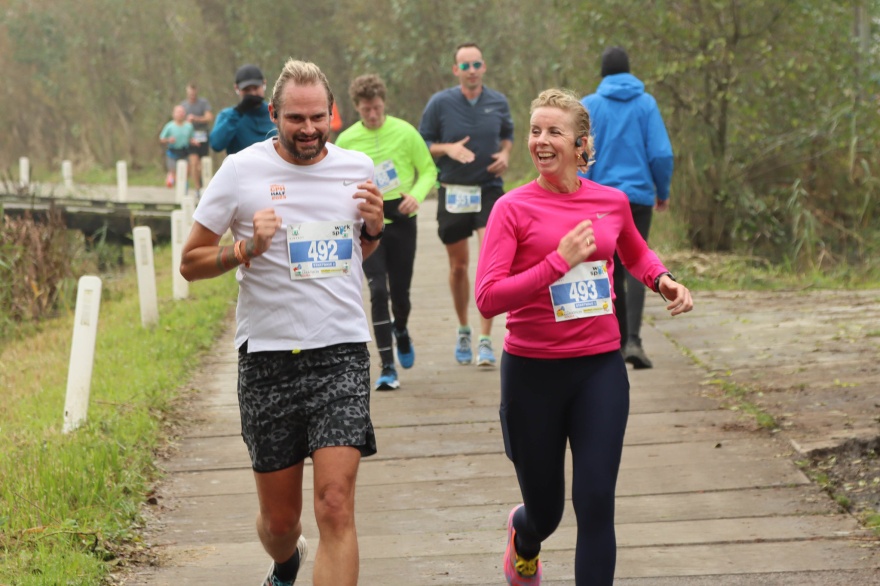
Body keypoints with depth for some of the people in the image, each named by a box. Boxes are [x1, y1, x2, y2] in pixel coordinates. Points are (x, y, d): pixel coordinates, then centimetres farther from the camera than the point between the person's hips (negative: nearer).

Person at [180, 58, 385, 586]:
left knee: (335, 506, -15)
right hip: (269, 358, -1)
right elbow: (191, 264, 2)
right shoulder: (241, 171, -3)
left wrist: (374, 227, 1)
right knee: (279, 518, 10)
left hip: (341, 351, 1)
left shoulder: (357, 167, 6)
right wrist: (247, 249, -16)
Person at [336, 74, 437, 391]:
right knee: (378, 291, -12)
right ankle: (387, 367, -8)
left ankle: (401, 330, 45)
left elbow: (428, 169, 4)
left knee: (400, 293, 7)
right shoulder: (346, 140, 1)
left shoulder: (405, 132, -3)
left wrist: (416, 195, -14)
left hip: (401, 220, 0)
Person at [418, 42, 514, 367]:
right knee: (458, 266, 10)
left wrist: (505, 154, 0)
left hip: (489, 190, 0)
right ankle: (463, 331, 32)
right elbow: (421, 143, 2)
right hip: (453, 192, 0)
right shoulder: (440, 103, -4)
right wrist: (448, 149, -16)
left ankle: (485, 341, -12)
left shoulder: (498, 102, 3)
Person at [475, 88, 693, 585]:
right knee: (545, 512, 13)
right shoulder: (513, 208, -8)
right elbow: (488, 298, -17)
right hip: (533, 372, -2)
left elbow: (636, 253, 25)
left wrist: (663, 279, 4)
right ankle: (523, 540, 50)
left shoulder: (612, 202, 3)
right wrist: (560, 260, -21)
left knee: (596, 504, -9)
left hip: (600, 367, 2)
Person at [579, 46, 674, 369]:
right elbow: (661, 153, -4)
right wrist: (663, 192, 10)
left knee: (613, 270, 12)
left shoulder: (589, 106, 0)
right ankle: (633, 339, -22)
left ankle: (620, 341, 17)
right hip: (638, 196, -1)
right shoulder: (646, 103, 0)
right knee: (635, 268, -4)